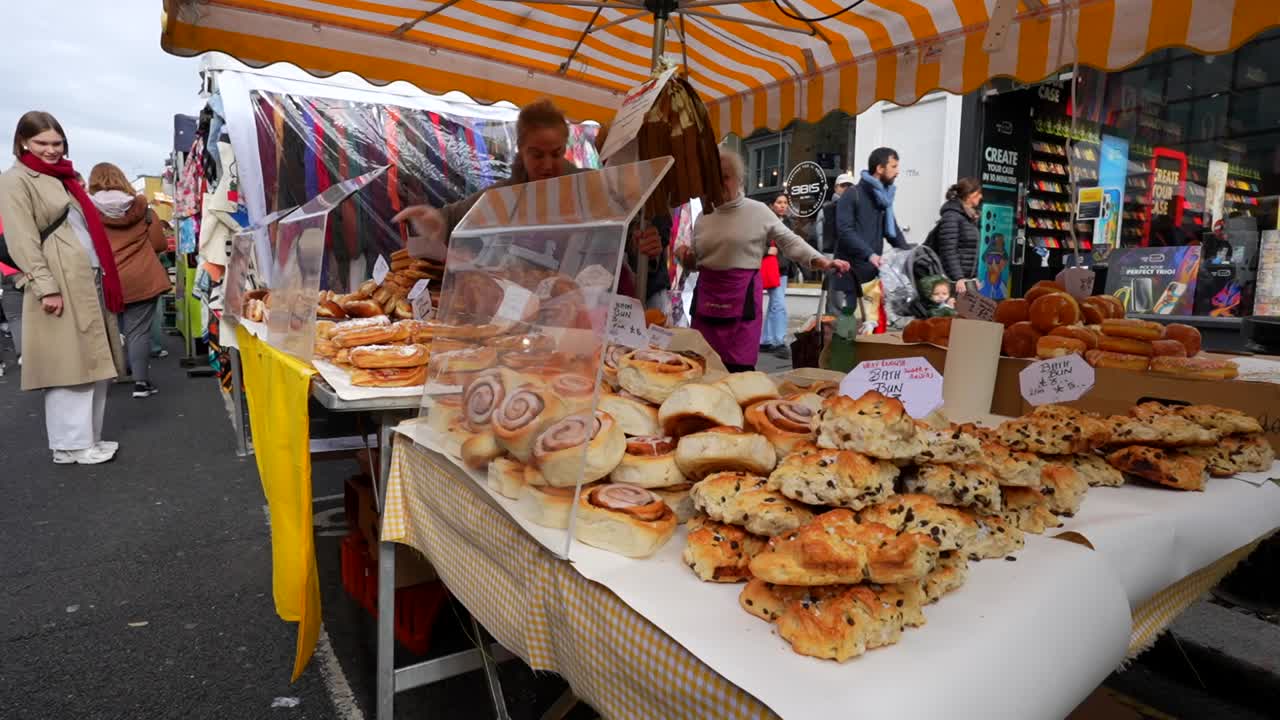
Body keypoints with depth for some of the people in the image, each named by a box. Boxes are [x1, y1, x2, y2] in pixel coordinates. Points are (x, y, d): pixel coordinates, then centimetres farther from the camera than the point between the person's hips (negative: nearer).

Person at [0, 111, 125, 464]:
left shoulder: (62, 178, 22)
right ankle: (70, 444, 2)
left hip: (91, 281, 8)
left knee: (94, 362, 9)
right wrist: (46, 287, -20)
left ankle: (87, 436, 17)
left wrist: (106, 275, 15)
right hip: (60, 285, -8)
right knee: (69, 364, -6)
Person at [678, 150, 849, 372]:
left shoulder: (758, 211, 0)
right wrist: (685, 256, -2)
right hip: (707, 294, 4)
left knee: (739, 366, -5)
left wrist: (822, 261, -12)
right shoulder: (704, 217, 13)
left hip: (742, 295, -4)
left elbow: (789, 241, 0)